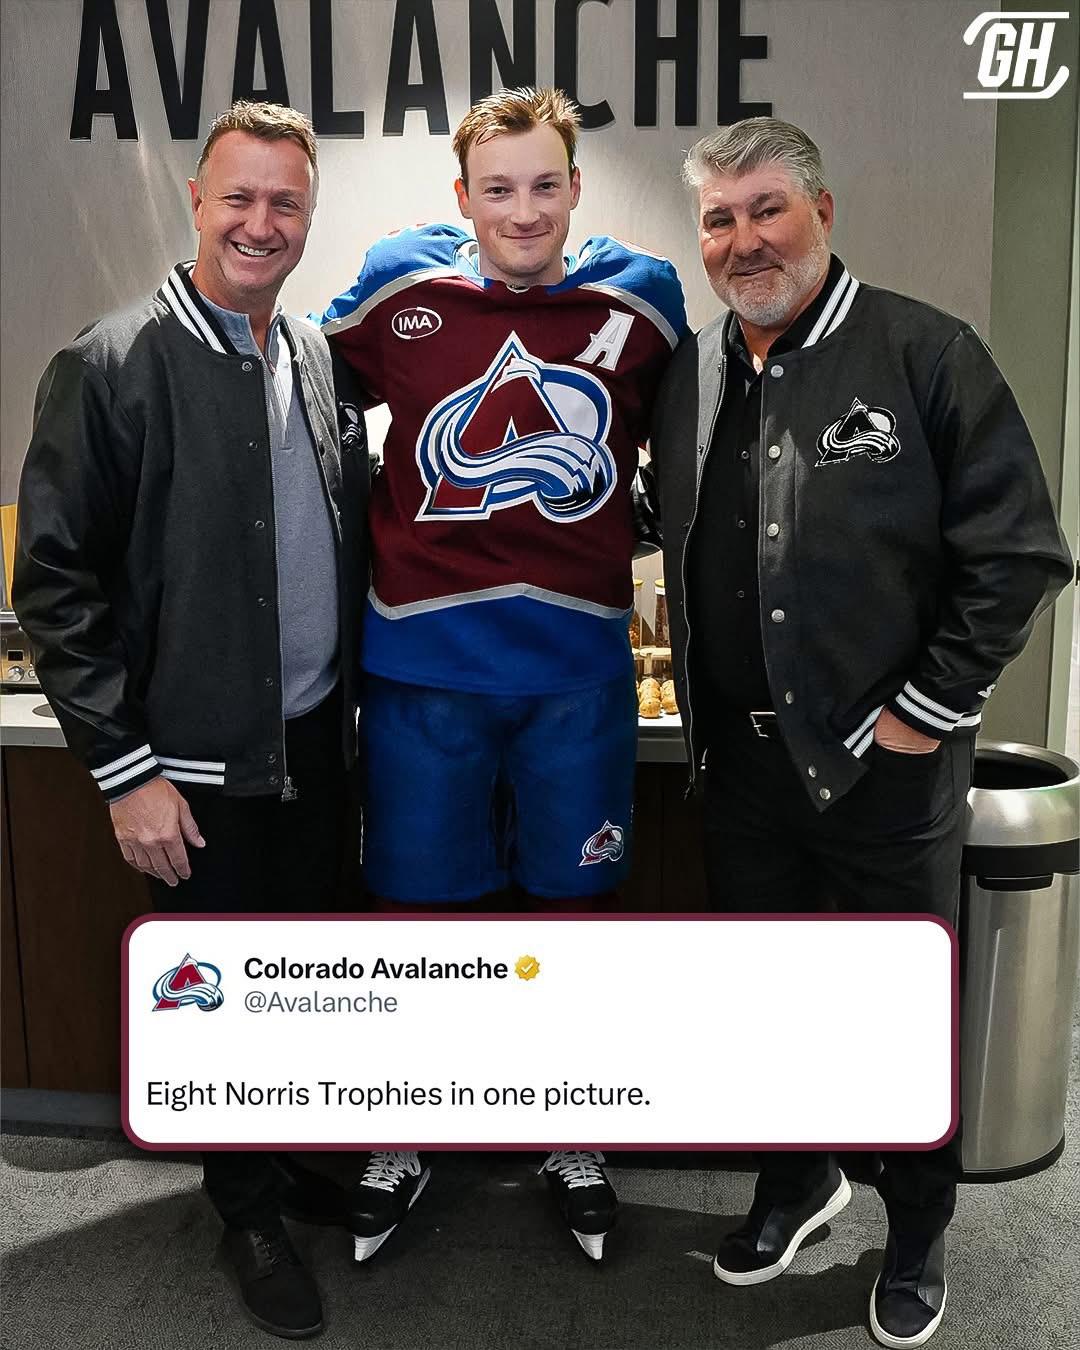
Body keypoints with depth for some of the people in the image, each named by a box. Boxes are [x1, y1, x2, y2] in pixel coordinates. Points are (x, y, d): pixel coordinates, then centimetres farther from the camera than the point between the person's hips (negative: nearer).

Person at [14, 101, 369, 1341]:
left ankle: (299, 1150, 43)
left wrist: (351, 698, 11)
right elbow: (54, 585, -12)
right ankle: (250, 1213, 33)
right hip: (197, 766, -5)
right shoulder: (111, 367, -12)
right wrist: (126, 769, -14)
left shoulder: (322, 361, 6)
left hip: (316, 741, 5)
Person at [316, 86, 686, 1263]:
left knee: (573, 907, 14)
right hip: (422, 666, -1)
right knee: (416, 913, 11)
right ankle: (401, 1145, 35)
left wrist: (608, 525, 10)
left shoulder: (642, 297, 2)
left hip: (579, 668, 1)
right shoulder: (398, 284, -2)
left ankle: (573, 1143, 37)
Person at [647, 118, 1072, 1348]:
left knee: (906, 1006, 11)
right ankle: (797, 1180, 43)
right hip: (740, 754, 5)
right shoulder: (689, 375, 7)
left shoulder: (924, 353, -9)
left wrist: (929, 707, -12)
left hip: (885, 755, -4)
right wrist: (706, 706, 7)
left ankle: (916, 1237, 35)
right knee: (764, 983, 18)